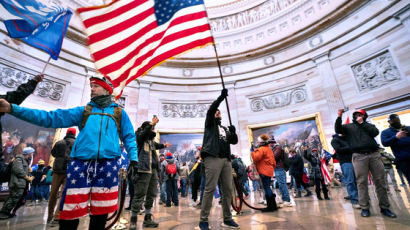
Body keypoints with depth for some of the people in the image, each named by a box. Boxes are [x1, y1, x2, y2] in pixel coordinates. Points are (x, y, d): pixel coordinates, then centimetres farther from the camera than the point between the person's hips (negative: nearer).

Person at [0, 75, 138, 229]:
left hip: (107, 166, -1)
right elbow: (52, 118, 8)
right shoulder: (83, 111, 15)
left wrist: (134, 159, -3)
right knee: (70, 212, 4)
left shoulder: (119, 113, 10)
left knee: (100, 214, 8)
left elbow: (129, 138, 9)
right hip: (80, 164, 2)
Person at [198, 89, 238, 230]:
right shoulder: (210, 123, 13)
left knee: (228, 189, 6)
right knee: (210, 188, -9)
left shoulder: (225, 128, 27)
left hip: (226, 160, 6)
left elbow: (234, 141, 19)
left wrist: (233, 132, -1)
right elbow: (210, 110, -5)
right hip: (213, 158, -6)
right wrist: (221, 97, -11)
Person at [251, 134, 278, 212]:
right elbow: (273, 162, 22)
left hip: (264, 171, -10)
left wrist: (253, 152, -6)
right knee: (267, 187, 16)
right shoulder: (269, 149, 19)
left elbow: (256, 158, -21)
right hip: (269, 171, 10)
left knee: (266, 188, -5)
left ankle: (271, 206, -1)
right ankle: (273, 205, 21)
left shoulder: (261, 149, -11)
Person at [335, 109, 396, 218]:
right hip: (359, 156, -2)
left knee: (380, 181, 3)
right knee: (362, 182, -4)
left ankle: (384, 207, 14)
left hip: (374, 154, 3)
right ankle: (365, 208, 1)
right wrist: (339, 117, -11)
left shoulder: (369, 125, 22)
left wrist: (362, 123, 3)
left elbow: (375, 132, 3)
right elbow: (338, 130, -1)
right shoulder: (348, 126, 16)